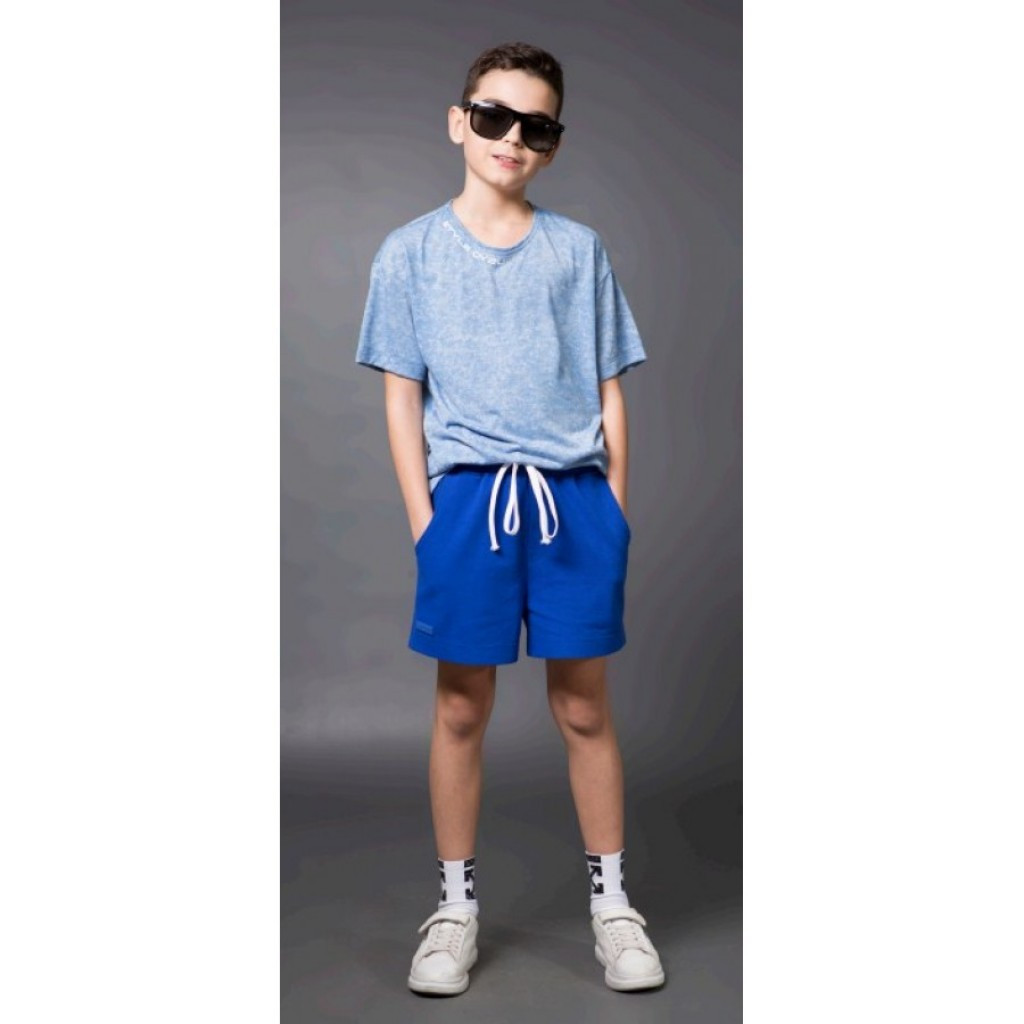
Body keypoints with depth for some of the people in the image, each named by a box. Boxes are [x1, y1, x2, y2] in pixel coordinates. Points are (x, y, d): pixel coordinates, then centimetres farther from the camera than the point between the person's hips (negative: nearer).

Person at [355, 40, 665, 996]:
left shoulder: (579, 249, 9)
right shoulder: (410, 252, 6)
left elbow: (608, 388, 9)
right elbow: (402, 395, 4)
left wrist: (616, 510, 3)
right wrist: (423, 519, -4)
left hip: (575, 495, 1)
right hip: (468, 495, 0)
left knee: (584, 708, 7)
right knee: (461, 708, 7)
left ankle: (612, 898, 23)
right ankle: (456, 903, 24)